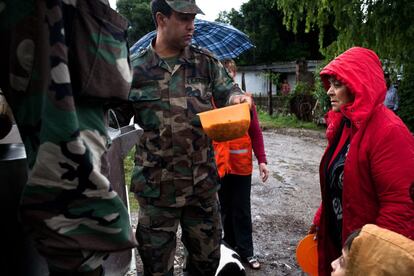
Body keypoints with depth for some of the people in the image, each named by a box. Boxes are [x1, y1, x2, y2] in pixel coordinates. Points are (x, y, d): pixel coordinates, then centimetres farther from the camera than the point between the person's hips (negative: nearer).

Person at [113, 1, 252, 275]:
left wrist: (237, 96, -20)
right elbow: (115, 119, 2)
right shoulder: (135, 68, -3)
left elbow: (227, 90, 5)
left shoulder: (206, 61, 3)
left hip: (203, 180, 2)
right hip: (156, 185, -2)